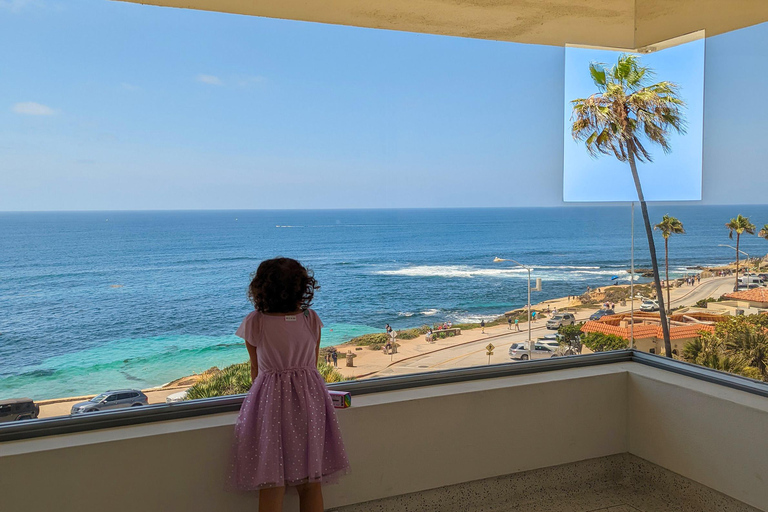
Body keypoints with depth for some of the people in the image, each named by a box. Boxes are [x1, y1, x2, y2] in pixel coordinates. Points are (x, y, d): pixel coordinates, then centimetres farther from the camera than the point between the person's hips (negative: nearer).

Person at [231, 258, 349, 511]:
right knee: (311, 484, 11)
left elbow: (255, 370, 4)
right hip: (310, 397, 2)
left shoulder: (253, 323, -7)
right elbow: (313, 364, 9)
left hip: (269, 402, -2)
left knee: (272, 485, 3)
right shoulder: (312, 319, -2)